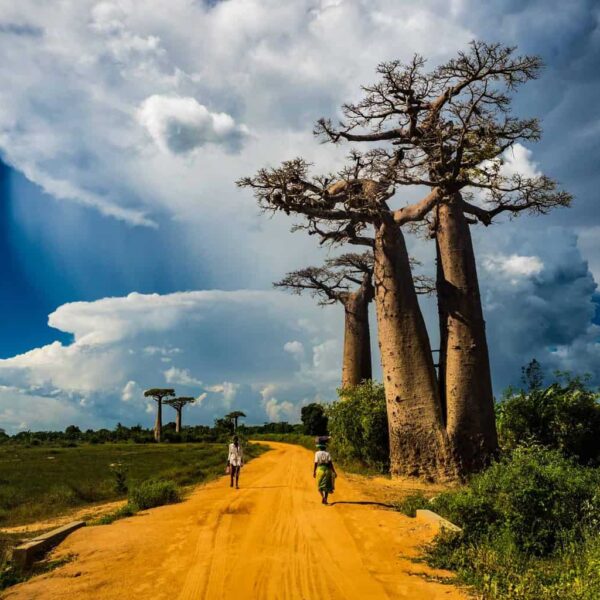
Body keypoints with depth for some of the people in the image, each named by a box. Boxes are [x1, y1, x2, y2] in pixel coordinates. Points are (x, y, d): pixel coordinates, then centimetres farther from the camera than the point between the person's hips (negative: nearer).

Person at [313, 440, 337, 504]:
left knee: (320, 485, 11)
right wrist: (334, 472, -4)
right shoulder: (327, 453, 2)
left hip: (320, 470, -2)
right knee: (326, 485, 13)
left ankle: (323, 496, -13)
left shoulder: (317, 453, -3)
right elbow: (330, 463, -6)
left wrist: (314, 472, 4)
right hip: (327, 470, 2)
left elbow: (316, 463, -6)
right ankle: (325, 499, 6)